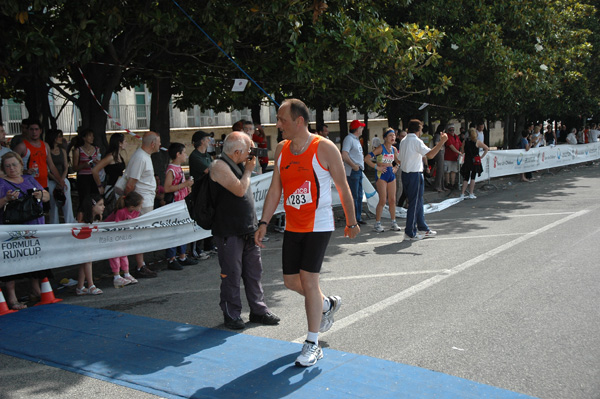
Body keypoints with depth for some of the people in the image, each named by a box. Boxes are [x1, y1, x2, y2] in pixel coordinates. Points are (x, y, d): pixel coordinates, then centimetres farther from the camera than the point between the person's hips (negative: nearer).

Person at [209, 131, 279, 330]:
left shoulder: (238, 164, 13)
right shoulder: (219, 166, -14)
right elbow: (240, 190, -23)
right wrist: (248, 170, -10)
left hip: (248, 230, 8)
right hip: (229, 232, -8)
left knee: (254, 272, 13)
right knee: (232, 275, 1)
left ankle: (258, 310, 23)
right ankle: (232, 315, 14)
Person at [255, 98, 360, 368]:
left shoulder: (325, 148, -12)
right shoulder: (281, 149, 5)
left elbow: (343, 188, -4)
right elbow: (275, 189, 8)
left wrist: (351, 222, 1)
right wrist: (264, 223, 2)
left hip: (318, 226, -6)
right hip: (292, 226, 6)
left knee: (309, 279, -9)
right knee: (291, 280, 10)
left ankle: (313, 345, 4)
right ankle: (328, 305, 40)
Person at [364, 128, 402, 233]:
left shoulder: (394, 149, 10)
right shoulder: (381, 148, -10)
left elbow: (399, 160, 28)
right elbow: (367, 158, -16)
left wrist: (396, 167, 10)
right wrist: (377, 167, -15)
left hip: (391, 174, 6)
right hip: (381, 174, -6)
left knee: (392, 200, 7)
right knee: (383, 200, -9)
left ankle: (393, 223, 15)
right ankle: (377, 223, 1)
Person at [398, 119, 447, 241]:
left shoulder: (403, 141, 12)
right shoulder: (416, 141, -14)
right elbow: (430, 154, -25)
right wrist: (442, 141, -20)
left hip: (405, 174, 9)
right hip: (415, 175, -9)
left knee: (418, 203, 17)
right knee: (415, 204, -2)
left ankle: (423, 228, 26)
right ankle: (410, 233, 2)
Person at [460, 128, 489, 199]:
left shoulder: (465, 142, 0)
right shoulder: (477, 142, -5)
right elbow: (487, 148, -3)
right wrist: (482, 156, 2)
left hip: (467, 161, 2)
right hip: (475, 161, -2)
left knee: (466, 178, 7)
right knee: (473, 178, 5)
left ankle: (462, 194, 0)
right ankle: (471, 194, 4)